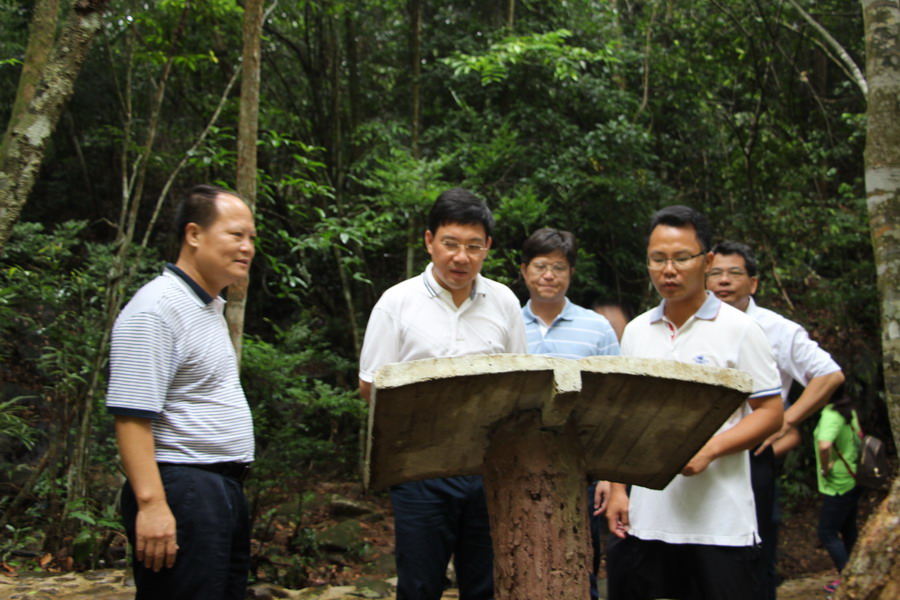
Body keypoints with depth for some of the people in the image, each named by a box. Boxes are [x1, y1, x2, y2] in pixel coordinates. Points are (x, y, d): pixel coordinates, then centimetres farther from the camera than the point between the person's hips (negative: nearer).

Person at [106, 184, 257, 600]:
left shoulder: (211, 307, 16)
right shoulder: (157, 309, -14)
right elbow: (131, 414, -21)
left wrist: (229, 486, 19)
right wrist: (151, 503, -27)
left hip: (224, 488, 10)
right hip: (181, 490, -10)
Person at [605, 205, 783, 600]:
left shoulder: (738, 329, -2)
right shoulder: (635, 332, 11)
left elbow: (770, 413, -4)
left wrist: (709, 450, -18)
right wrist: (618, 489, 8)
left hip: (720, 523, -4)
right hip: (645, 519, 4)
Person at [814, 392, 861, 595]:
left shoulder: (831, 414, -24)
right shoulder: (848, 411, 6)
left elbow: (824, 445, -39)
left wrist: (825, 469, -22)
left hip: (838, 485, -9)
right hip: (852, 480, 9)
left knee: (827, 534, 0)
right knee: (847, 530, 19)